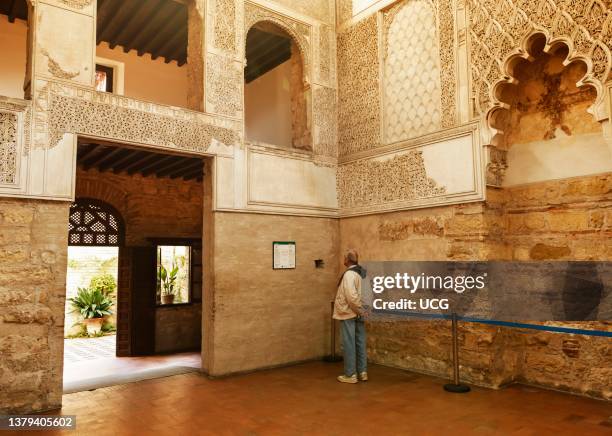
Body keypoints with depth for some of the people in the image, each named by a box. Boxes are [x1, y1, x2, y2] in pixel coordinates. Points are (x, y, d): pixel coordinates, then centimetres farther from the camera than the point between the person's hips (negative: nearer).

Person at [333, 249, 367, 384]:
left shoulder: (349, 273, -18)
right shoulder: (363, 272, 8)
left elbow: (351, 295, -27)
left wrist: (358, 309, -14)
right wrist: (361, 310, 10)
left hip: (349, 313, -8)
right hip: (359, 314, 8)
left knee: (349, 343, -1)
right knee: (360, 343, 13)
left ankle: (350, 375, 6)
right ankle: (362, 372, 21)